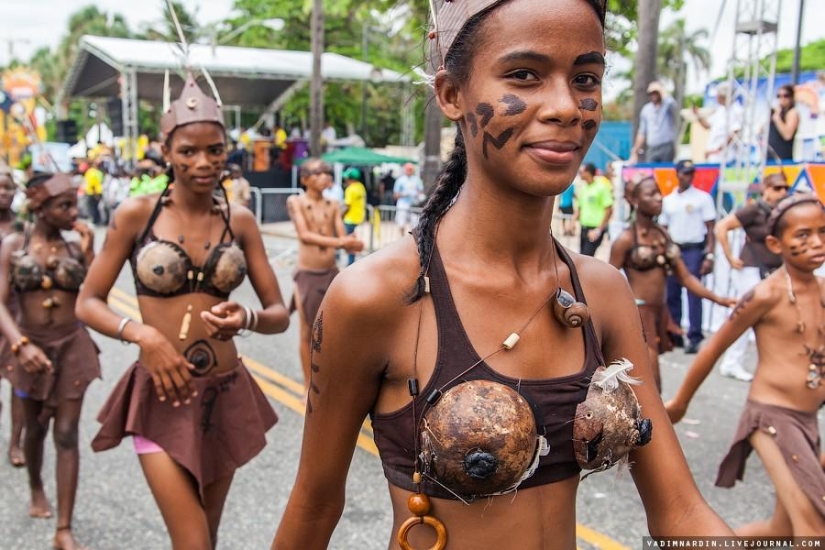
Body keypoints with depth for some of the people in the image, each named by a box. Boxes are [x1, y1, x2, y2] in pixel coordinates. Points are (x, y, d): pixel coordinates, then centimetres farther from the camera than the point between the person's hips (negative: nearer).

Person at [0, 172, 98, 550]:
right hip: (31, 347, 0)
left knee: (67, 435, -2)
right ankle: (36, 489, 48)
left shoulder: (75, 248, -1)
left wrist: (88, 254, -12)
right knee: (35, 428, 18)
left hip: (73, 347, 0)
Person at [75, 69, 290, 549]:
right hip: (162, 398, -3)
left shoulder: (240, 221, 1)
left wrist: (247, 319, -20)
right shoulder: (137, 214, -5)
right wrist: (141, 334, -18)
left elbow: (280, 315, 2)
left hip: (226, 396, 3)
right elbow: (88, 304, 0)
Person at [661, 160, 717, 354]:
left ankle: (694, 338, -6)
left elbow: (710, 229, -2)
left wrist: (709, 256, -10)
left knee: (694, 294, -8)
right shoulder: (668, 200, 12)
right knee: (672, 295, 8)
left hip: (694, 250, -4)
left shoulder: (703, 198, 1)